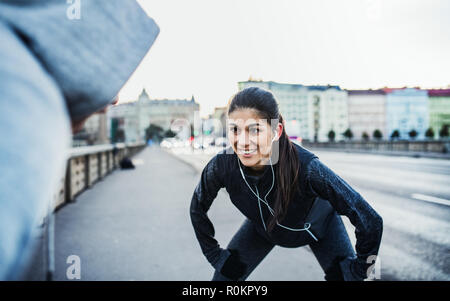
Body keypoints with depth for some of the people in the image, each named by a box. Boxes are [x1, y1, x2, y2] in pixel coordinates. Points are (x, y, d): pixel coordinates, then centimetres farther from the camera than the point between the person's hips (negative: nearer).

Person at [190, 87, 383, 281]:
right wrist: (215, 255, -7)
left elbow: (370, 221, -32)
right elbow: (198, 209, -9)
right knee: (224, 275, -3)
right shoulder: (221, 166, -32)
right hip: (262, 226, 2)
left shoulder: (306, 167, -41)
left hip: (317, 225, -2)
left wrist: (357, 270, -21)